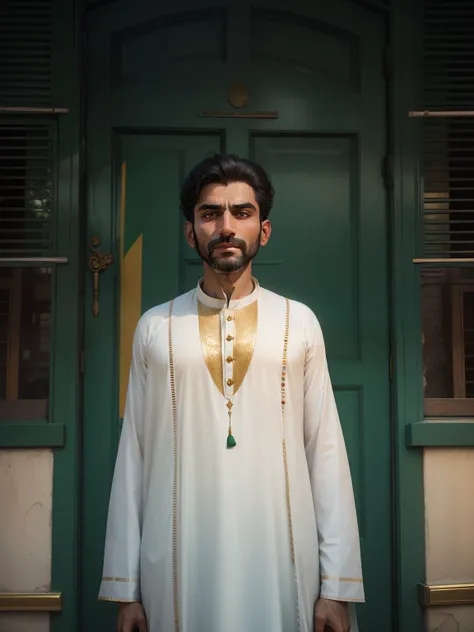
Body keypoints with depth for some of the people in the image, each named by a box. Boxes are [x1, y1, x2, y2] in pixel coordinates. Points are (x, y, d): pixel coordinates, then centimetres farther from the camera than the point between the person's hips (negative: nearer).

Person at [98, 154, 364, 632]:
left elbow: (326, 450, 0)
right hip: (177, 564, 1)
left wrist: (338, 584, -4)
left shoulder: (300, 323, 2)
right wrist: (124, 586, 2)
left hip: (284, 557, 0)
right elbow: (133, 455, 4)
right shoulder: (154, 328, 4)